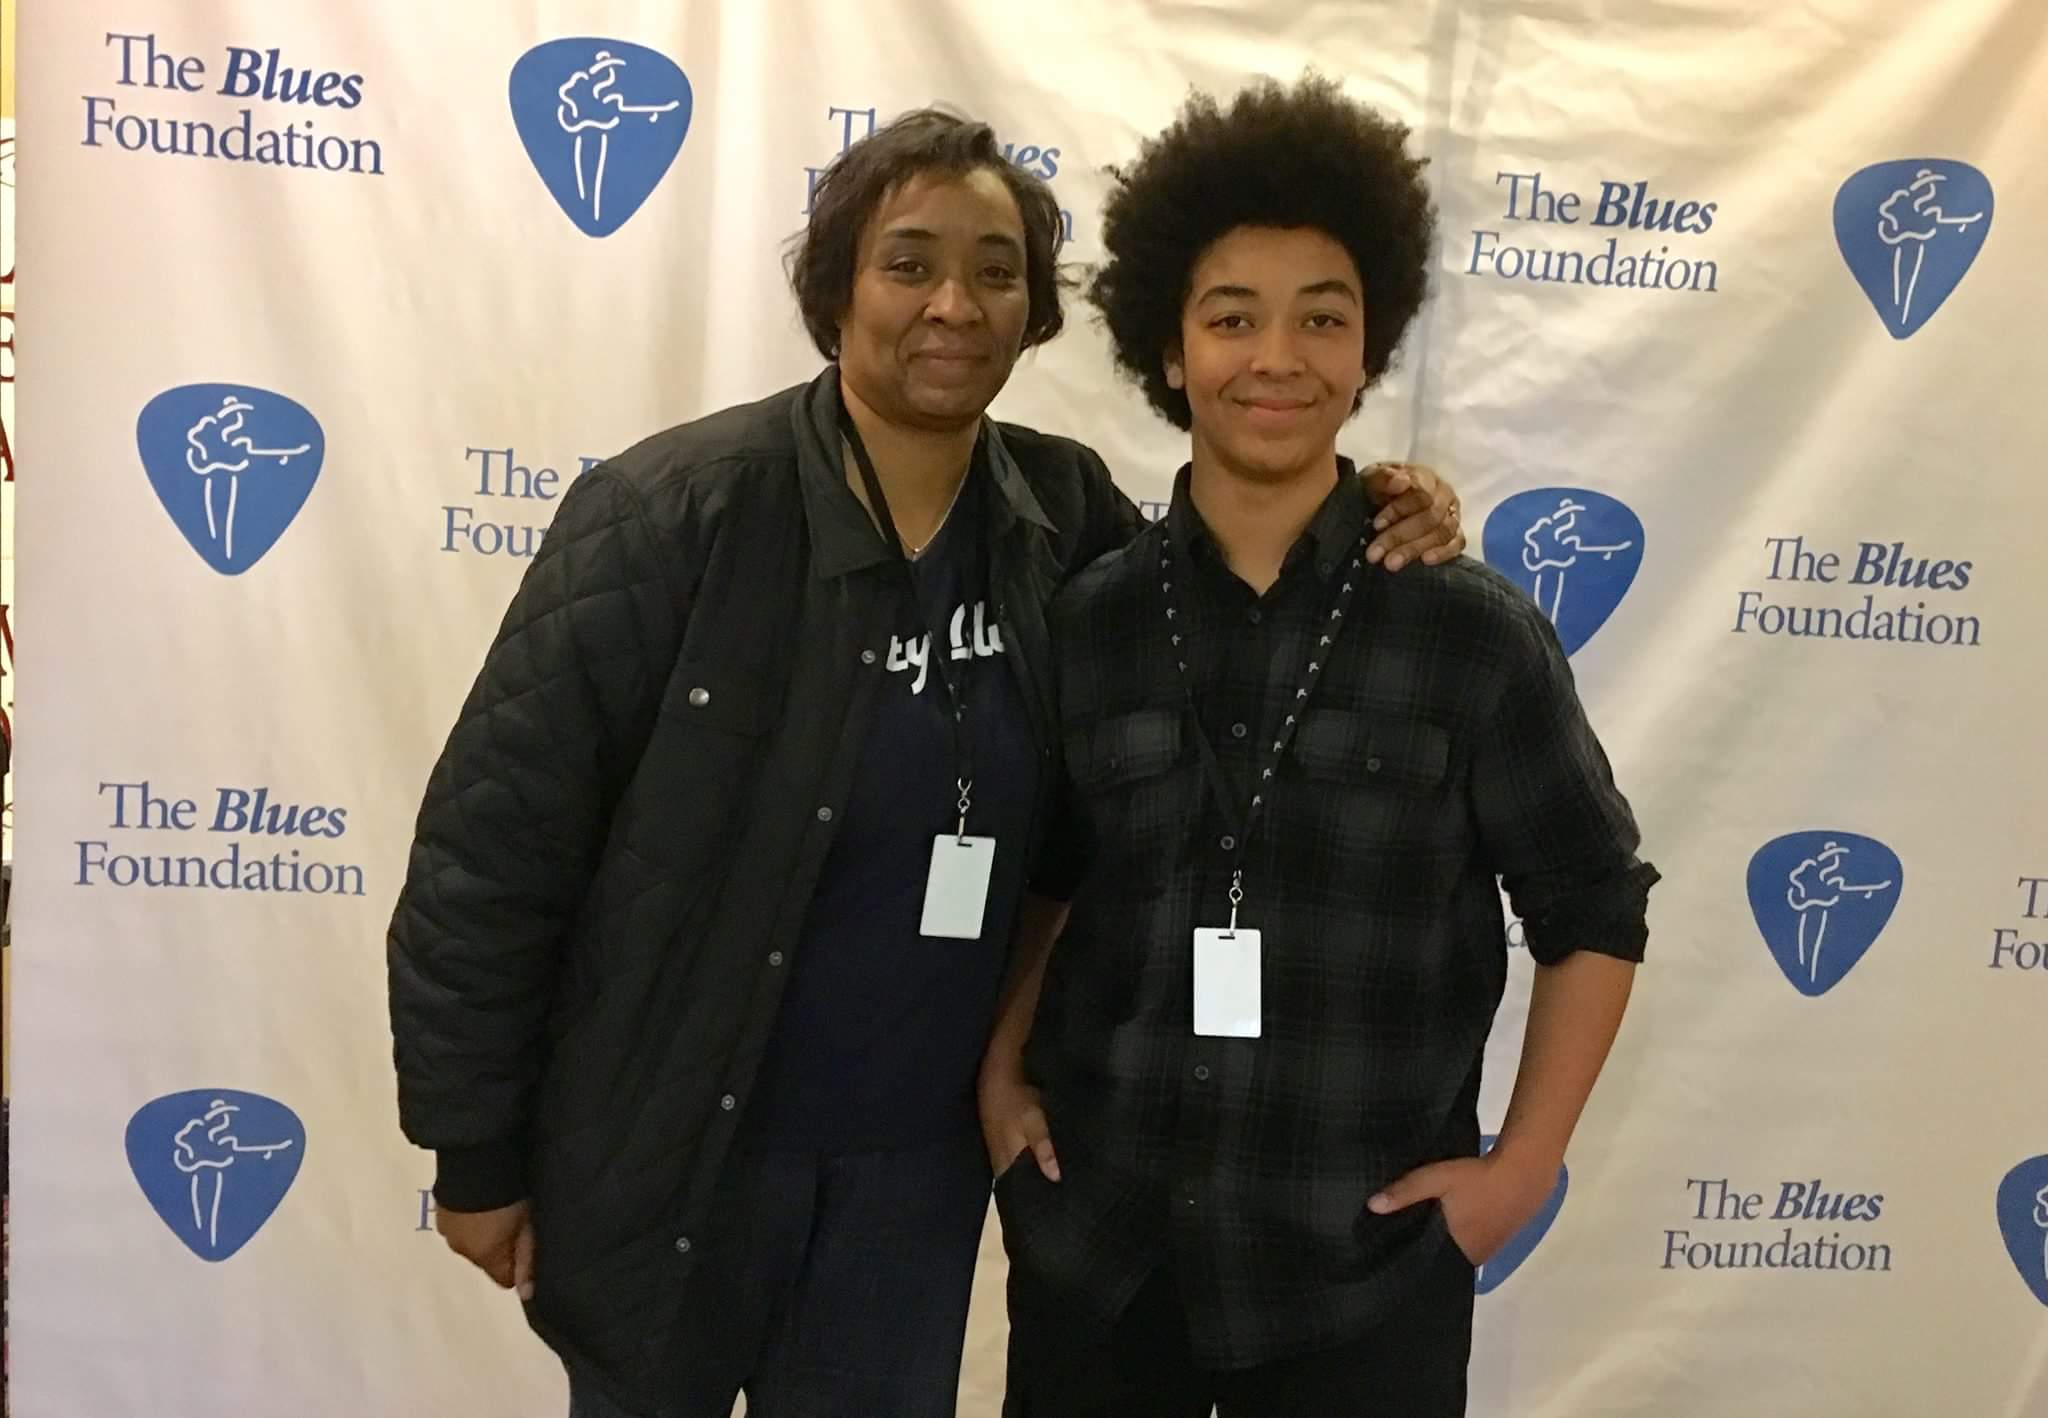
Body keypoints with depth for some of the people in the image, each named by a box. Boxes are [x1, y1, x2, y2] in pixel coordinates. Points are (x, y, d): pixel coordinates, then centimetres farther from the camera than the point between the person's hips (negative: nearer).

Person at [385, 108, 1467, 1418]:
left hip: (923, 1158, 3)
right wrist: (477, 1152, -8)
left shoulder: (1066, 513, -6)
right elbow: (494, 840, -13)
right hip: (663, 1155, -3)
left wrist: (1366, 544, -9)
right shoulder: (674, 513, -18)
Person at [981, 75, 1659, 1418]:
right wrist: (1001, 1071, 5)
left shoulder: (1473, 630, -8)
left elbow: (1595, 908, 0)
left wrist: (1522, 1168, -4)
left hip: (1365, 1261, -2)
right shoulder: (1083, 619, -2)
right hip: (1094, 1239, 2)